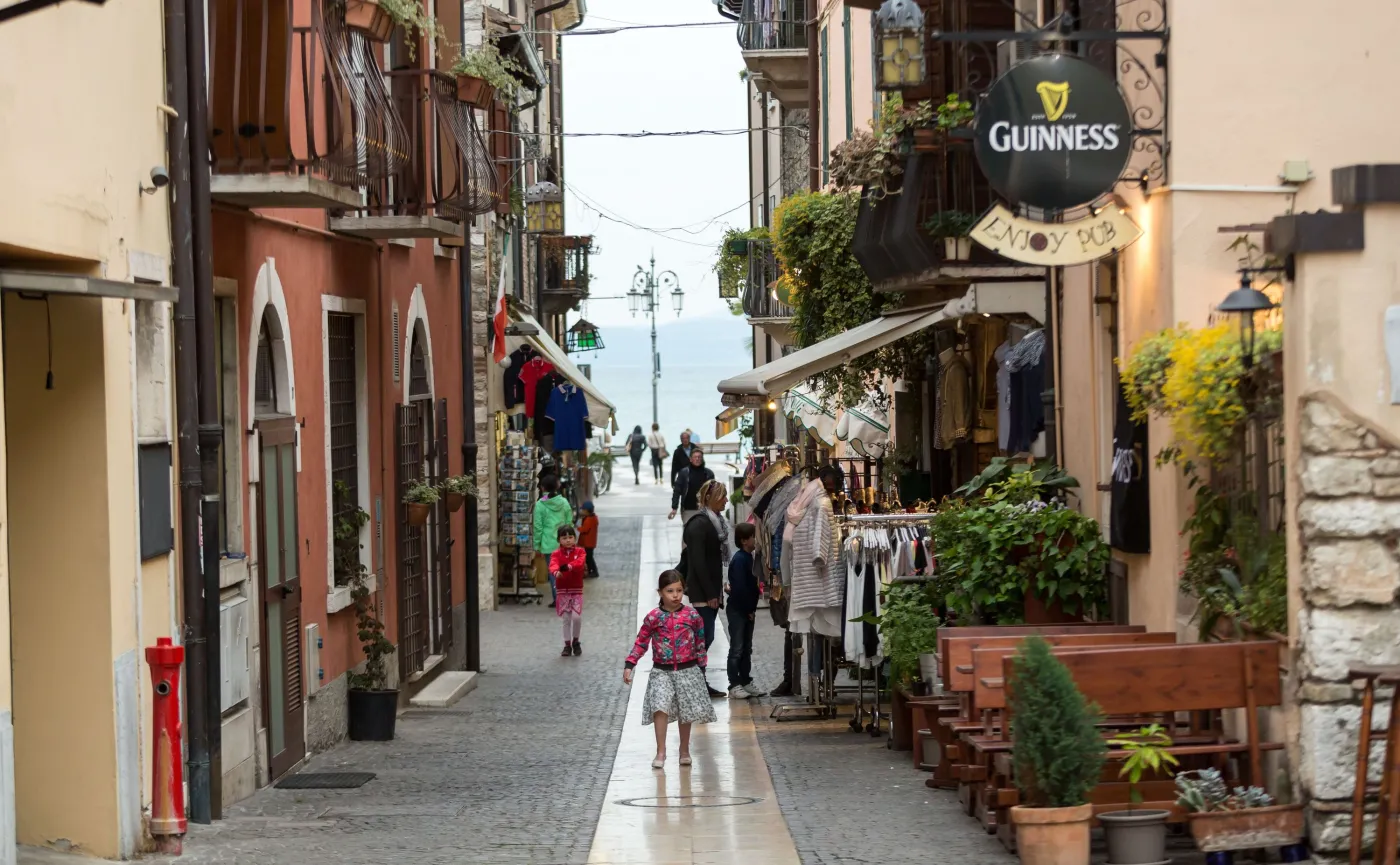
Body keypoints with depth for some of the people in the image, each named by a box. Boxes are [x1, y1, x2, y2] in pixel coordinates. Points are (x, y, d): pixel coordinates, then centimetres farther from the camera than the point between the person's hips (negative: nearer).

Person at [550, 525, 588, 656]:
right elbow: (553, 564, -22)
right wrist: (556, 572, -47)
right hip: (562, 591, 1)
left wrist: (568, 567, -42)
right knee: (566, 619, 4)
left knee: (576, 616, -13)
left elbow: (579, 563, -22)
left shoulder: (579, 551, -1)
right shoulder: (556, 554, -1)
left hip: (576, 590, -1)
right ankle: (567, 645, 14)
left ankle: (575, 641, 10)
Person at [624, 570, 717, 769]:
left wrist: (701, 668, 6)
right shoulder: (653, 617, -4)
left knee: (686, 711, 9)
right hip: (662, 671, -1)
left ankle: (684, 750, 26)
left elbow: (700, 643, 5)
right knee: (660, 708, -15)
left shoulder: (692, 615, -3)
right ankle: (660, 751, -8)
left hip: (687, 670, 1)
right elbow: (641, 642, 1)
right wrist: (629, 665, -7)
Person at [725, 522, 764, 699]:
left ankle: (746, 682, 20)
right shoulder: (739, 559, -18)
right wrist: (748, 609, -16)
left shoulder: (748, 558, 10)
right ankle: (734, 686, -1)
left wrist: (751, 608, 7)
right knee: (737, 649, -4)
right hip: (738, 610, -9)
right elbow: (739, 587, -23)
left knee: (747, 648, 14)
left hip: (747, 610, 9)